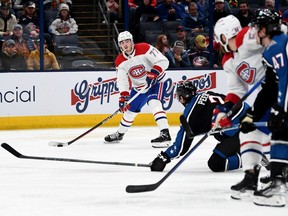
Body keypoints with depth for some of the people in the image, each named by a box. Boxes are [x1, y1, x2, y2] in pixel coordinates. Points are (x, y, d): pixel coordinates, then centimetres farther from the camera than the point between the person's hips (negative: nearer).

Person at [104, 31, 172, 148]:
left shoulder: (144, 48, -22)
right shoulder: (120, 61, -6)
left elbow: (163, 61, -25)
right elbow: (122, 81, -10)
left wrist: (153, 73, -38)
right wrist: (123, 97, -25)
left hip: (155, 82, -6)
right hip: (139, 87, 6)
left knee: (154, 103, -31)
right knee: (130, 109, 15)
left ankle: (165, 134, -39)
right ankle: (119, 134, 40)